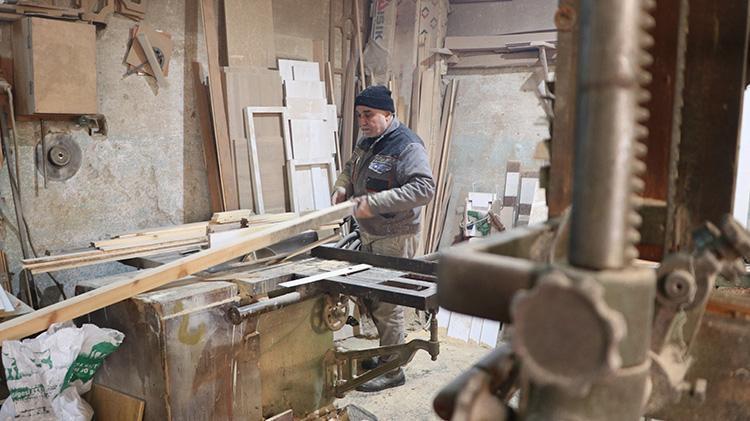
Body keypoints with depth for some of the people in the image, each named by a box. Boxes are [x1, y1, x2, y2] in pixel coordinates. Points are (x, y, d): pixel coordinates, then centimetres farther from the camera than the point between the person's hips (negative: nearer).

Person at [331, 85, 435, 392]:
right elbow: (350, 168, 27)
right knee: (369, 297, 16)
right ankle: (392, 348, 34)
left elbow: (424, 189, -27)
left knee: (387, 304, -1)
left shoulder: (406, 145, -17)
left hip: (394, 239, -9)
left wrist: (375, 202, -30)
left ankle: (393, 371, 13)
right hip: (368, 235, 9)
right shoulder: (367, 141, 11)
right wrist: (342, 188, 4)